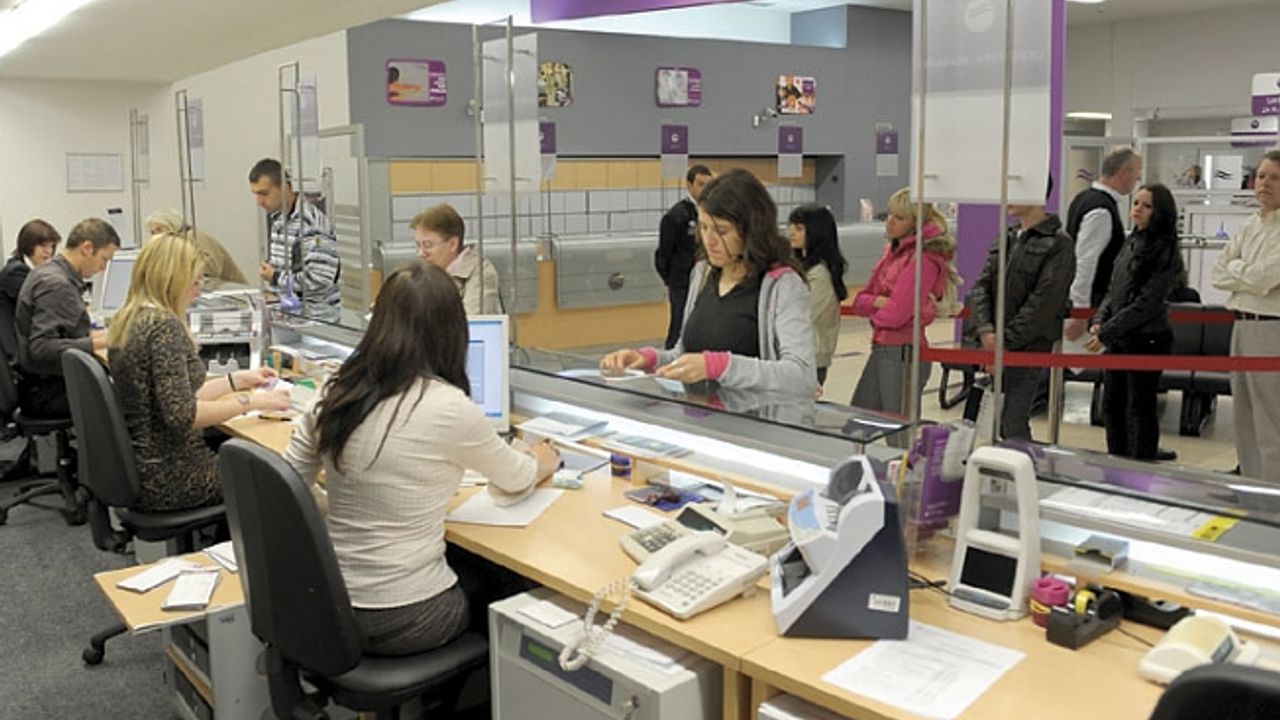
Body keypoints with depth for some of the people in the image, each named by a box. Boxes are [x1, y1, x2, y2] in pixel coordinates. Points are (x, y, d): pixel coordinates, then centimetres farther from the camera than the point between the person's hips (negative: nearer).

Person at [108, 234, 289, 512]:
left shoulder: (127, 321, 8)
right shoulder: (164, 326, -20)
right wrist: (251, 401, -20)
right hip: (167, 479, -9)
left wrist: (237, 380, 16)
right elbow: (181, 414, -27)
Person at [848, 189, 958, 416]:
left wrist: (874, 313, -1)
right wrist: (878, 301, -11)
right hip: (880, 350, 9)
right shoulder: (893, 250, 12)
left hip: (904, 354, -9)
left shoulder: (924, 259, -15)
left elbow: (896, 315, -22)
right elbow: (860, 301, 9)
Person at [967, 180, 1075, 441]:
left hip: (1027, 349, -6)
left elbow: (1043, 302, -13)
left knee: (1013, 427, -9)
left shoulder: (1058, 244, -6)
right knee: (995, 425, 10)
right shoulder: (1005, 239, 14)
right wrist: (985, 330, -10)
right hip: (993, 349, 6)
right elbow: (981, 286, 6)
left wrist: (1005, 341, -16)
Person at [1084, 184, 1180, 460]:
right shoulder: (1131, 243, 12)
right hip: (1118, 338, 8)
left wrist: (1107, 333, -18)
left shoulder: (1164, 251, -11)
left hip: (1146, 339, -8)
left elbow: (1148, 302, -17)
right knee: (1112, 405, 13)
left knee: (1140, 407, 0)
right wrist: (1100, 321, -1)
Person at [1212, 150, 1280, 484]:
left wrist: (1235, 270, -1)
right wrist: (1248, 270, -8)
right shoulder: (1251, 225, 13)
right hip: (1242, 326, 8)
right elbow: (1219, 273, 8)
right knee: (1244, 422, 16)